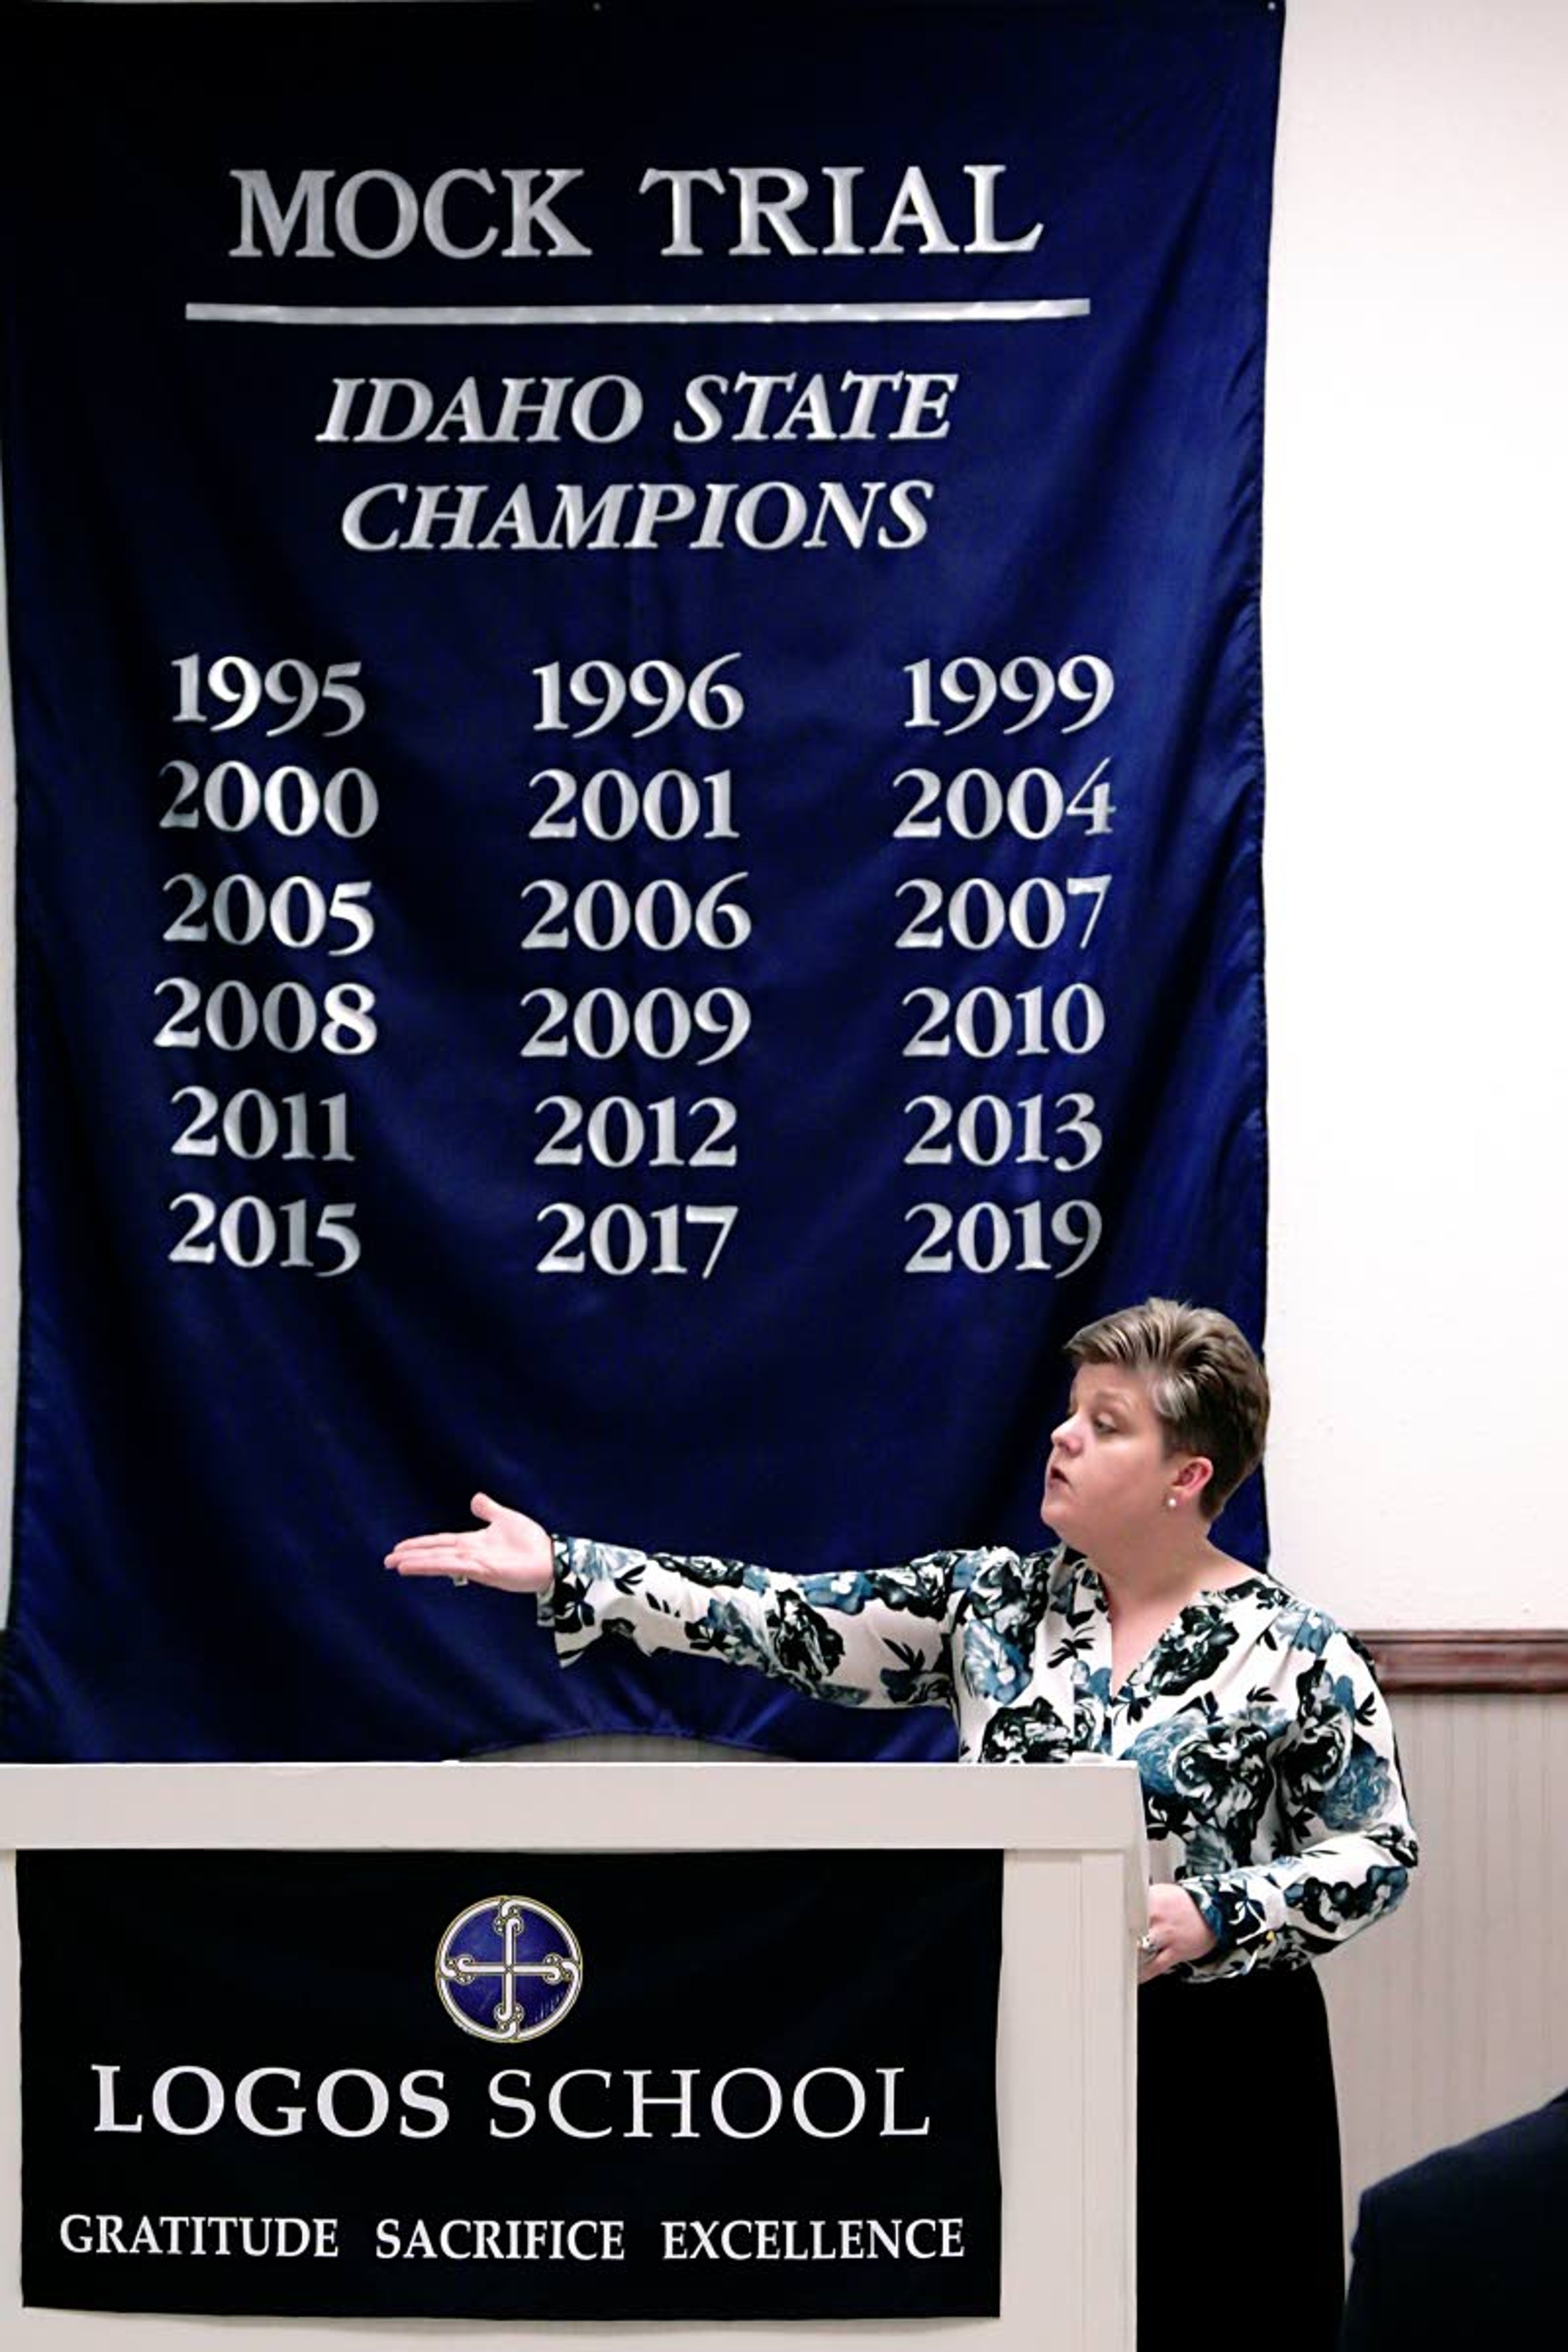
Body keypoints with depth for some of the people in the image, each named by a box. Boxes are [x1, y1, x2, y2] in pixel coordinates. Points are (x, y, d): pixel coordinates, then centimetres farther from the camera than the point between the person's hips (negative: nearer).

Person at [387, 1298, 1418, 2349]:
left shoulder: (1296, 1654, -7)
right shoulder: (995, 1601, 3)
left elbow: (1377, 1853, -4)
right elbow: (796, 1623, -2)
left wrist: (1211, 1914, -20)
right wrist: (564, 1573, -9)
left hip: (1215, 2065, -3)